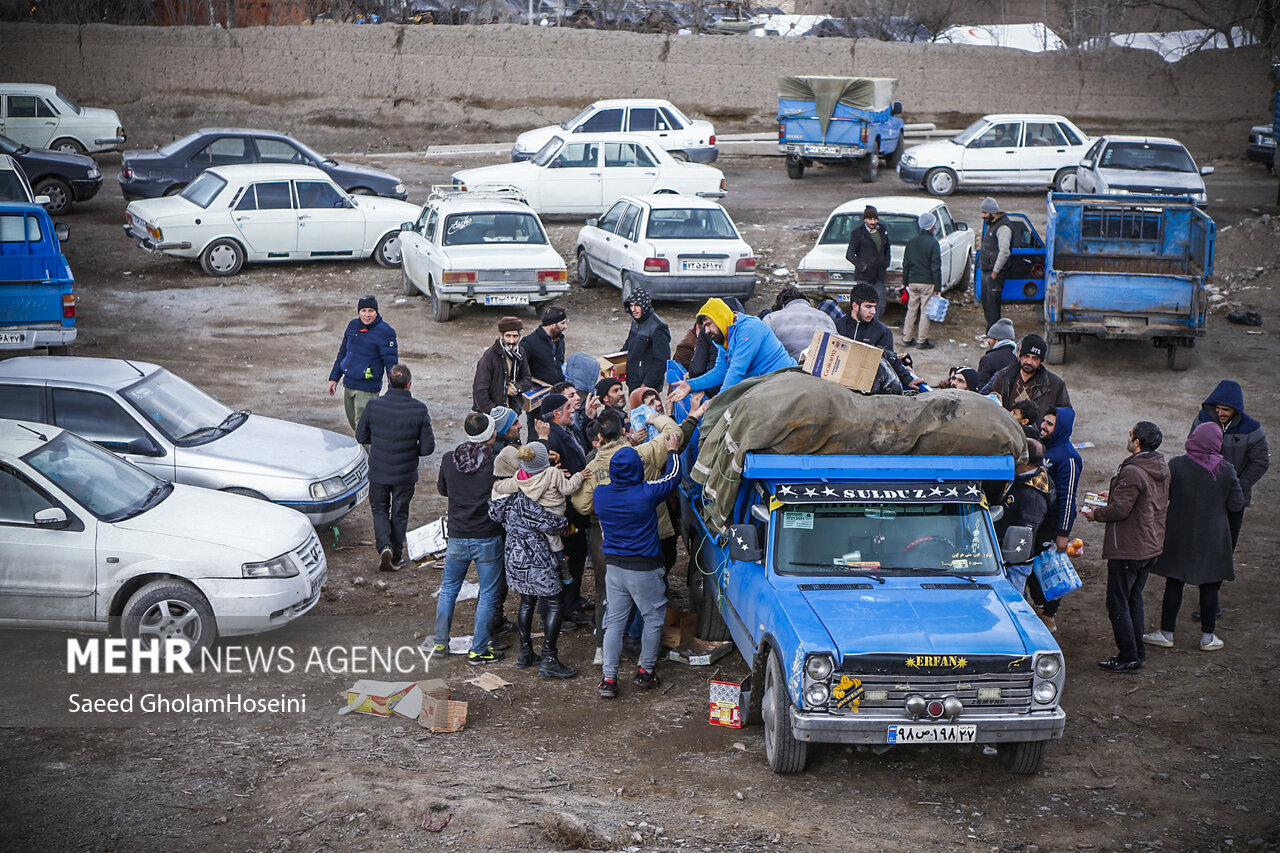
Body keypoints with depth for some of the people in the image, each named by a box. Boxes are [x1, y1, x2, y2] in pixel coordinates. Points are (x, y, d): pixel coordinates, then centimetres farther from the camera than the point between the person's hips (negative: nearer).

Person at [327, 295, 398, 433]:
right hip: (348, 384, 7)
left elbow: (391, 362, -13)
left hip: (367, 389, -7)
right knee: (352, 421, 15)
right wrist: (334, 378, 19)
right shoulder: (353, 325, 8)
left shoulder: (384, 332, -12)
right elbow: (342, 353, 19)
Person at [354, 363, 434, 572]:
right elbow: (427, 447, -11)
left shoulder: (373, 406, -13)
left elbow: (361, 437, -1)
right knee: (400, 514, 17)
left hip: (378, 472, 0)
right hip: (405, 474, 0)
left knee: (379, 510, 19)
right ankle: (396, 557, 25)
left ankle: (384, 546, -2)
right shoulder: (419, 410, -15)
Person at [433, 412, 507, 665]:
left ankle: (441, 642, 26)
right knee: (488, 594, 9)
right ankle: (478, 650, 11)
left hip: (457, 537, 3)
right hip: (487, 539, -3)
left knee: (449, 588, 21)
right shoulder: (495, 461, -17)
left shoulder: (449, 459, -5)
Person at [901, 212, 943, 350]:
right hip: (927, 283, -5)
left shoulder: (911, 242, 5)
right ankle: (923, 341, 5)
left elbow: (905, 264, 11)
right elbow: (936, 267, -13)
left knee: (911, 310, 13)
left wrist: (905, 282, 19)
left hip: (913, 282, 5)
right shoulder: (933, 243, -11)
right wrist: (938, 288, -10)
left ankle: (907, 338, 15)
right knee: (925, 312, 2)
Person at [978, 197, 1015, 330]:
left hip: (994, 273, -10)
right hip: (986, 270, 10)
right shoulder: (991, 224, 14)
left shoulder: (1003, 227, -18)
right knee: (986, 303, 15)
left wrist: (996, 271, -21)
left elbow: (1004, 252, -26)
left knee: (992, 304, -8)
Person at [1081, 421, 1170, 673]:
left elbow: (1120, 510, -24)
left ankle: (1129, 657, 3)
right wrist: (1115, 495, 18)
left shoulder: (1132, 472, -24)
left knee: (1118, 604, 1)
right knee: (1134, 600, 20)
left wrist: (1096, 514, -6)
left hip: (1127, 549, -9)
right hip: (1151, 546, 9)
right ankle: (1137, 652, 25)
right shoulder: (1161, 468, 6)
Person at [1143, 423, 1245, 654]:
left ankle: (1167, 632, 16)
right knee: (1210, 587, 9)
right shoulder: (1226, 470, -9)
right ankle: (1208, 637, 16)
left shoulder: (1175, 465, -11)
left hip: (1179, 536, 0)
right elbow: (1237, 504, -5)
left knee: (1174, 585, 9)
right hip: (1213, 537, 0)